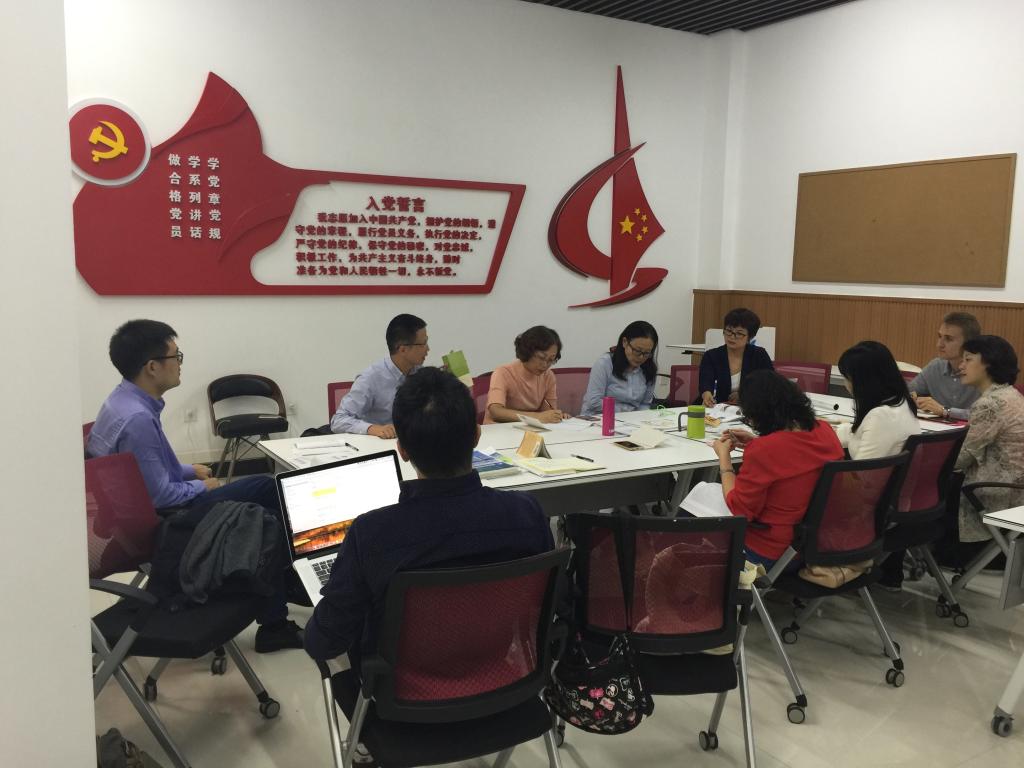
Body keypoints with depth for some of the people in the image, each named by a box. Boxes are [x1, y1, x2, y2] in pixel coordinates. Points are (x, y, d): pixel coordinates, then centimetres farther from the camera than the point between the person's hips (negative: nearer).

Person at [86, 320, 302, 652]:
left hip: (154, 505, 10)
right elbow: (161, 495, -26)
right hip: (160, 520, -10)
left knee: (266, 486, 12)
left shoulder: (127, 399, 2)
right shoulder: (136, 418, -29)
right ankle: (273, 625, 8)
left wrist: (189, 470, 11)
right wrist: (202, 487, -9)